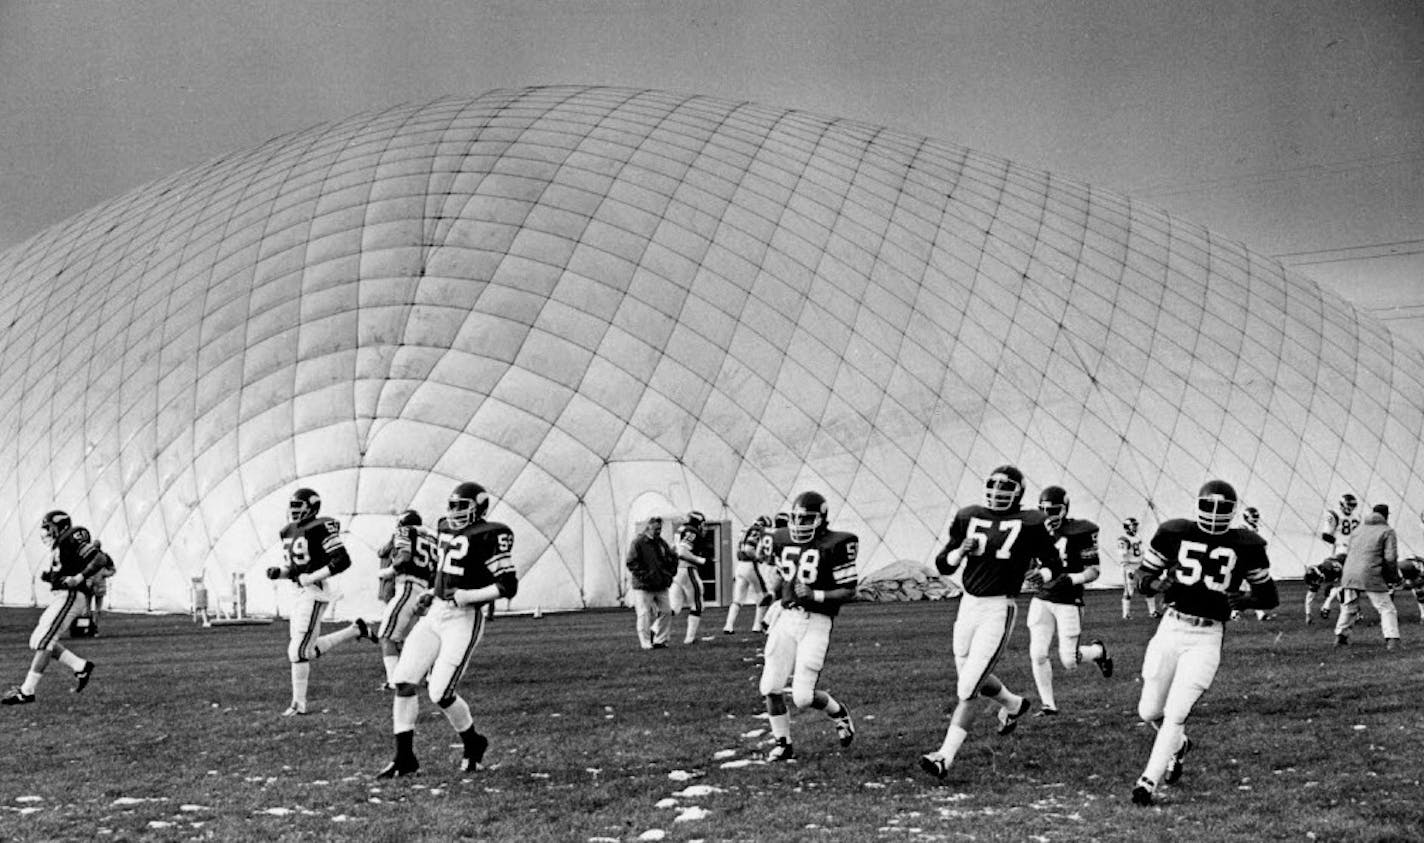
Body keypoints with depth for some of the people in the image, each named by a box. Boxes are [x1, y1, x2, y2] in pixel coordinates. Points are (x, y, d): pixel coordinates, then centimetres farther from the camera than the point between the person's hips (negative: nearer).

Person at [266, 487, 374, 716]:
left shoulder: (319, 529, -13)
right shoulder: (289, 532, 13)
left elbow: (342, 561, -17)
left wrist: (310, 577, -18)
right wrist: (278, 571, 2)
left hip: (315, 592, -9)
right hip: (300, 594, 9)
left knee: (298, 651, -9)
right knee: (311, 650, 13)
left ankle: (299, 704, 2)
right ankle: (357, 630, 28)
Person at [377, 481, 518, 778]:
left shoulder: (489, 536, -13)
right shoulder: (447, 529, 12)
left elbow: (508, 586, -15)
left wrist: (468, 596, -20)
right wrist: (433, 594, 15)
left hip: (463, 620, -8)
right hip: (435, 613, 8)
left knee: (440, 693, -9)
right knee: (404, 682, -2)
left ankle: (473, 743, 19)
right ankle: (404, 758, 6)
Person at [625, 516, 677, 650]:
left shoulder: (662, 543, 12)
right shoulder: (638, 542, -7)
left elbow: (672, 560, 21)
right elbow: (631, 563, -12)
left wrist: (669, 575, 8)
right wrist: (644, 576, -16)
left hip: (661, 586, 6)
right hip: (643, 587, -6)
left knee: (666, 611, 4)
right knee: (645, 615, -6)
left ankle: (659, 640, 16)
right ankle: (646, 643, 2)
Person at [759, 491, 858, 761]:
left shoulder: (835, 544, -9)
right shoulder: (782, 540, 9)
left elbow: (848, 592, -8)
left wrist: (815, 595, -19)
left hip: (816, 622, -5)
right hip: (786, 617, 5)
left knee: (803, 696, -9)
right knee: (771, 688, -2)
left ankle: (839, 713, 23)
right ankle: (782, 744, 16)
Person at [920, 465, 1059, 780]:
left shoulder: (1029, 524, -4)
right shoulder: (969, 517, 5)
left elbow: (1054, 565, 8)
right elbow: (943, 565, 5)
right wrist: (961, 550, -10)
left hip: (999, 610, -5)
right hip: (968, 604, 6)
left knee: (967, 688, -9)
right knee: (973, 678, 20)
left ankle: (945, 757, -5)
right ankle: (1014, 704, 50)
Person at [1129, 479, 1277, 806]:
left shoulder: (1246, 546, 0)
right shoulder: (1175, 533, 1)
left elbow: (1269, 597, 9)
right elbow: (1143, 575, 9)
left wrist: (1243, 599, -13)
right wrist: (1159, 583, -14)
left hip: (1207, 637, -2)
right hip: (1171, 628, 2)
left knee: (1176, 713, -10)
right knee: (1149, 712, 8)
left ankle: (1149, 781, 1)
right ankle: (1178, 745, 39)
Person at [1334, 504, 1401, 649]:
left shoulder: (1357, 529, 20)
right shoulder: (1387, 532, 1)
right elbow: (1390, 558, -7)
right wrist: (1394, 578, 4)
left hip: (1349, 574, 5)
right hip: (1371, 576, -5)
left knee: (1348, 607, 20)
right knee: (1386, 608, 1)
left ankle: (1340, 636, 21)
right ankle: (1391, 639, -9)